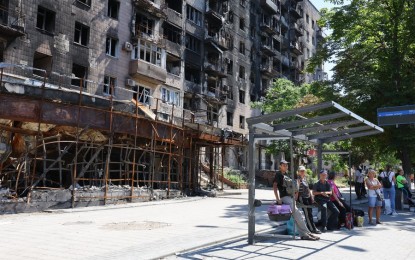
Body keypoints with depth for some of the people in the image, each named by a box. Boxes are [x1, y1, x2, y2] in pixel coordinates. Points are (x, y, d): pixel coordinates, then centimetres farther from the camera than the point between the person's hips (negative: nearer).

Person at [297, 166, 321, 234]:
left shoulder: (305, 178, 15)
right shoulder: (298, 179, -9)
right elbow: (297, 189, -18)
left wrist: (311, 196, 18)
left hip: (308, 197, 8)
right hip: (302, 197, -8)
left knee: (310, 212, 6)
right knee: (307, 213, -10)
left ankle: (309, 227, 14)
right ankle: (313, 229, -8)